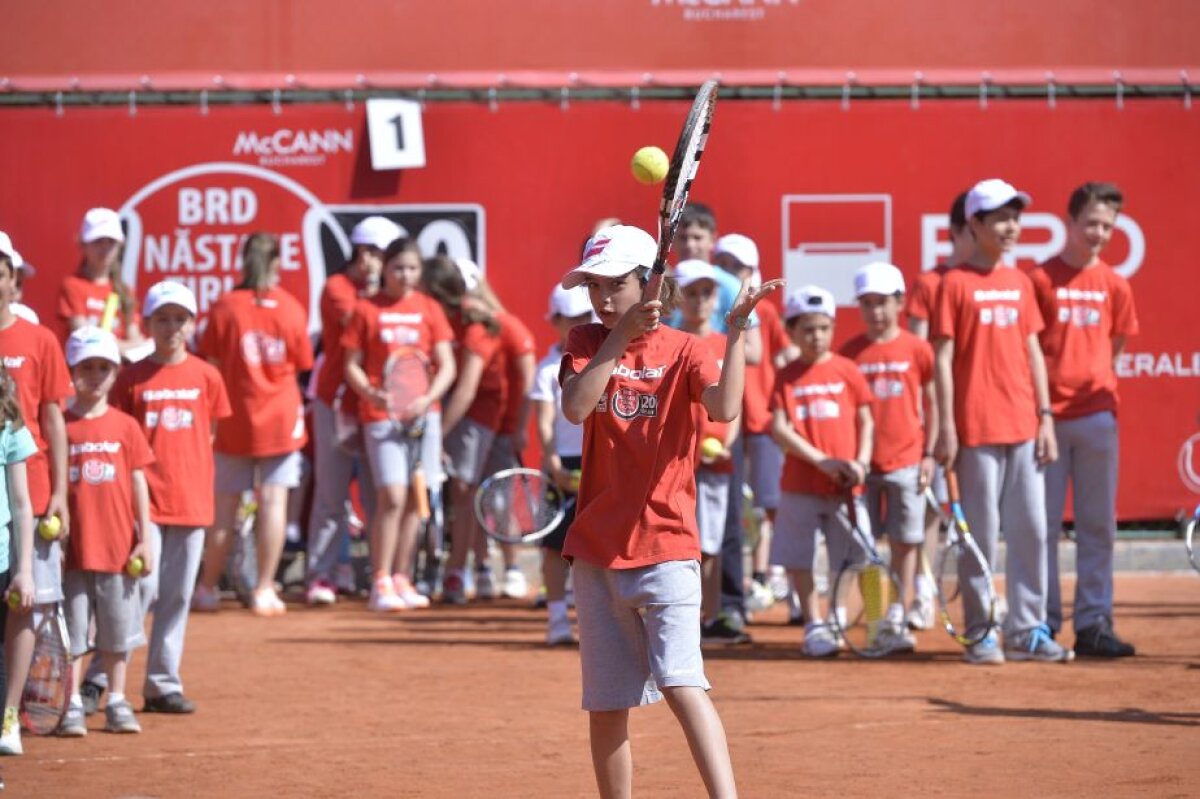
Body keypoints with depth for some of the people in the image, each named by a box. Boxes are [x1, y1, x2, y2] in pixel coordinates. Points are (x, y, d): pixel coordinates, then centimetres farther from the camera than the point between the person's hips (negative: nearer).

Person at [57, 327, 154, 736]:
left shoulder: (125, 426, 4)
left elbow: (138, 484, 6)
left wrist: (144, 540, 2)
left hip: (119, 547, 1)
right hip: (75, 548, -1)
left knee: (116, 628, 9)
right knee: (73, 630, 2)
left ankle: (117, 702, 18)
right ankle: (73, 706, 6)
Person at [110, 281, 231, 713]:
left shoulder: (206, 376, 6)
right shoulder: (132, 378, 0)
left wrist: (188, 467, 4)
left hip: (191, 499, 3)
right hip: (145, 497, -3)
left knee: (178, 596, 6)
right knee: (142, 586, -12)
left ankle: (163, 684, 13)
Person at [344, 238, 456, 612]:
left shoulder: (429, 309, 8)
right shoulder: (366, 310, 2)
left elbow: (447, 365, 6)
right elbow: (352, 364, 3)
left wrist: (429, 398, -12)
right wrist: (370, 392, -16)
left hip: (423, 413, 3)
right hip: (382, 413, -3)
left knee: (414, 500, 5)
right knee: (392, 497, -13)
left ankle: (401, 579, 14)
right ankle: (380, 583, -7)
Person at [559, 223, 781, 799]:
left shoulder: (683, 350, -2)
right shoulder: (586, 344, 6)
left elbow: (724, 408, -22)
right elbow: (576, 407, -14)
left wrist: (736, 331, -29)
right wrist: (621, 338, -21)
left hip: (666, 548, -3)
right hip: (597, 551, 3)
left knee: (681, 684, -20)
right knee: (606, 707, 7)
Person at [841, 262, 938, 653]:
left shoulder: (917, 349, 1)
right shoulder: (850, 353, 3)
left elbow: (931, 404, 6)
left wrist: (929, 454, 1)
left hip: (907, 461, -1)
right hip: (862, 463, 1)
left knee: (905, 542, 2)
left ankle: (899, 618, 9)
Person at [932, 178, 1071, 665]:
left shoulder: (1020, 283, 13)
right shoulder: (956, 284, -4)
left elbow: (1033, 352, 15)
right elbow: (943, 358, -6)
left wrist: (1045, 416, 8)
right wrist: (946, 428, -11)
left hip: (1024, 428, 6)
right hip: (977, 430, -6)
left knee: (1031, 530, 5)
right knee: (981, 533, -2)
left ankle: (1027, 630, 11)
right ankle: (980, 634, 5)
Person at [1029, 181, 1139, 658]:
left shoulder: (1114, 285, 8)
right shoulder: (1042, 280, -3)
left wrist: (1093, 382, 9)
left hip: (1096, 416, 4)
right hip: (1048, 417, -4)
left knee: (1098, 525, 4)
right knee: (1043, 524, 0)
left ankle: (1093, 624, 8)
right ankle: (1044, 624, 5)